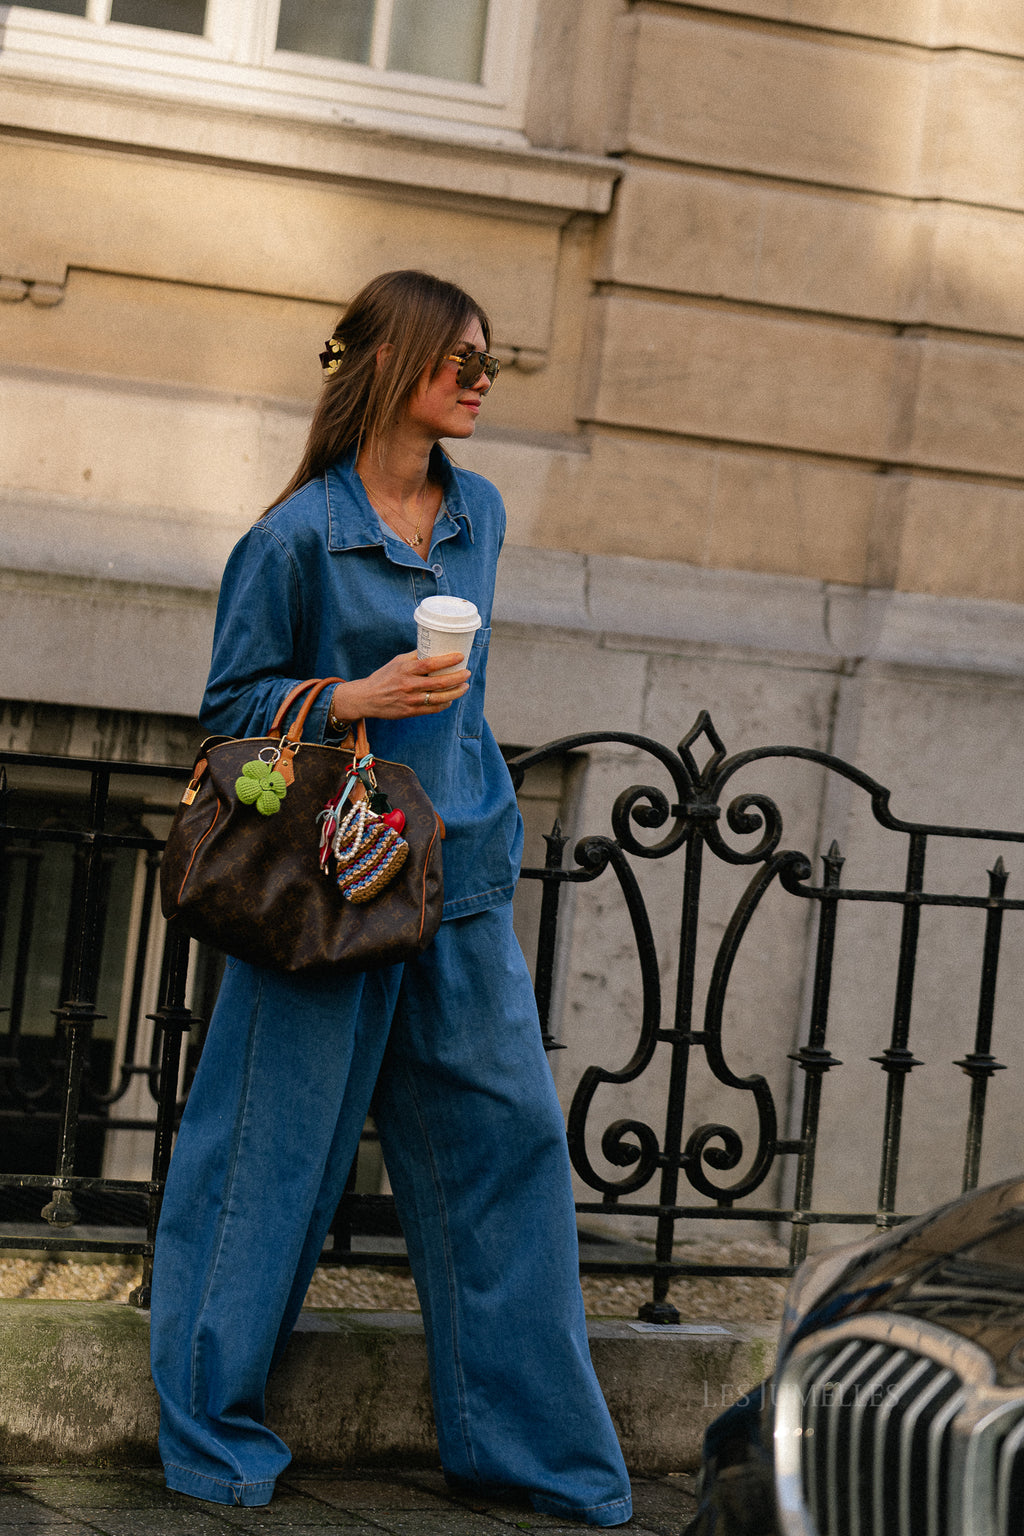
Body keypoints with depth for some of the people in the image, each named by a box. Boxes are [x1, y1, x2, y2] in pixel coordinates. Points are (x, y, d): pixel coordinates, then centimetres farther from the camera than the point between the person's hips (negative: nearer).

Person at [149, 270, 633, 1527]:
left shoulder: (479, 515, 11)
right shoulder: (297, 536, -8)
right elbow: (231, 705, -4)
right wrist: (357, 698, -18)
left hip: (460, 872, 6)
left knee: (508, 1134, 5)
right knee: (274, 1151, 0)